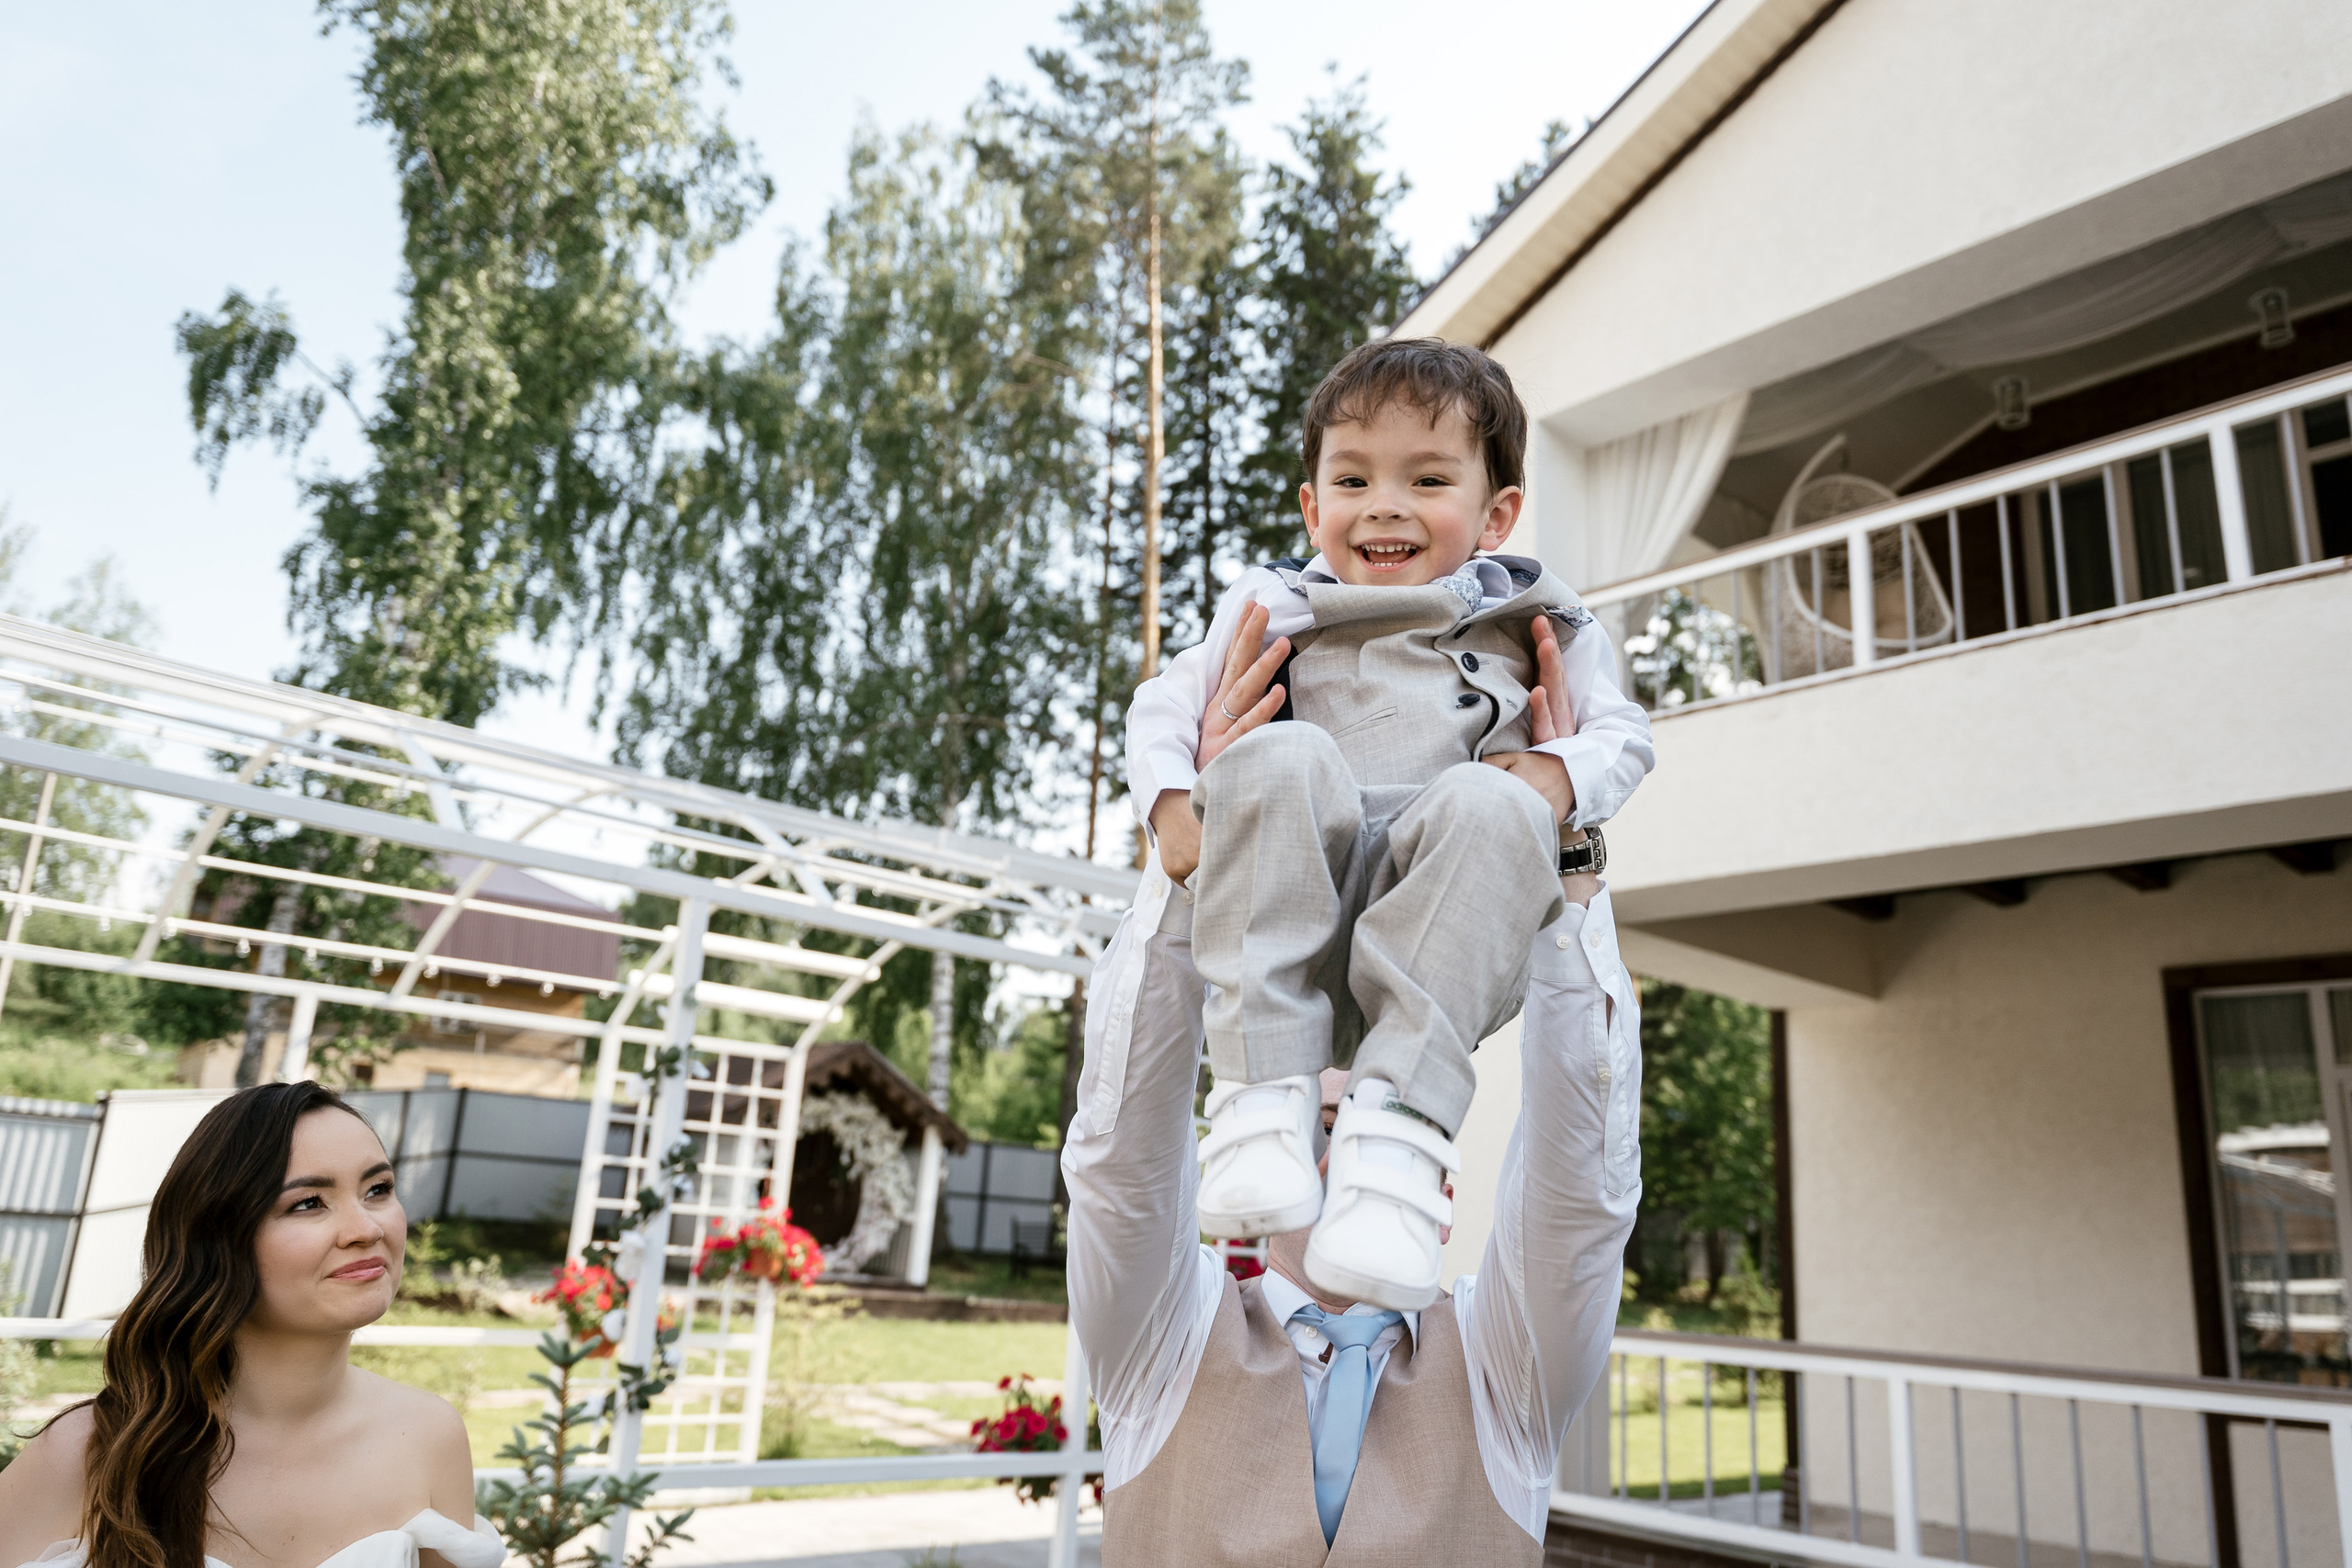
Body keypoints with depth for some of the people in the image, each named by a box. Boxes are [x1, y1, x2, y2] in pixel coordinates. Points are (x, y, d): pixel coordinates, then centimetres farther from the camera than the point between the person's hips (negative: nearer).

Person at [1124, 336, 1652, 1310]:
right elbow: (1162, 702, 17)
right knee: (1283, 759, -29)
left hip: (1450, 943, 0)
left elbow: (1623, 731, 17)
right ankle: (1264, 1090, -33)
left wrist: (1559, 776, -9)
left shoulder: (1536, 622, 22)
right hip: (1300, 911, 1)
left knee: (1488, 805, -32)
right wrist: (1175, 806, -6)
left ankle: (1399, 1123, -36)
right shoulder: (1276, 609, 21)